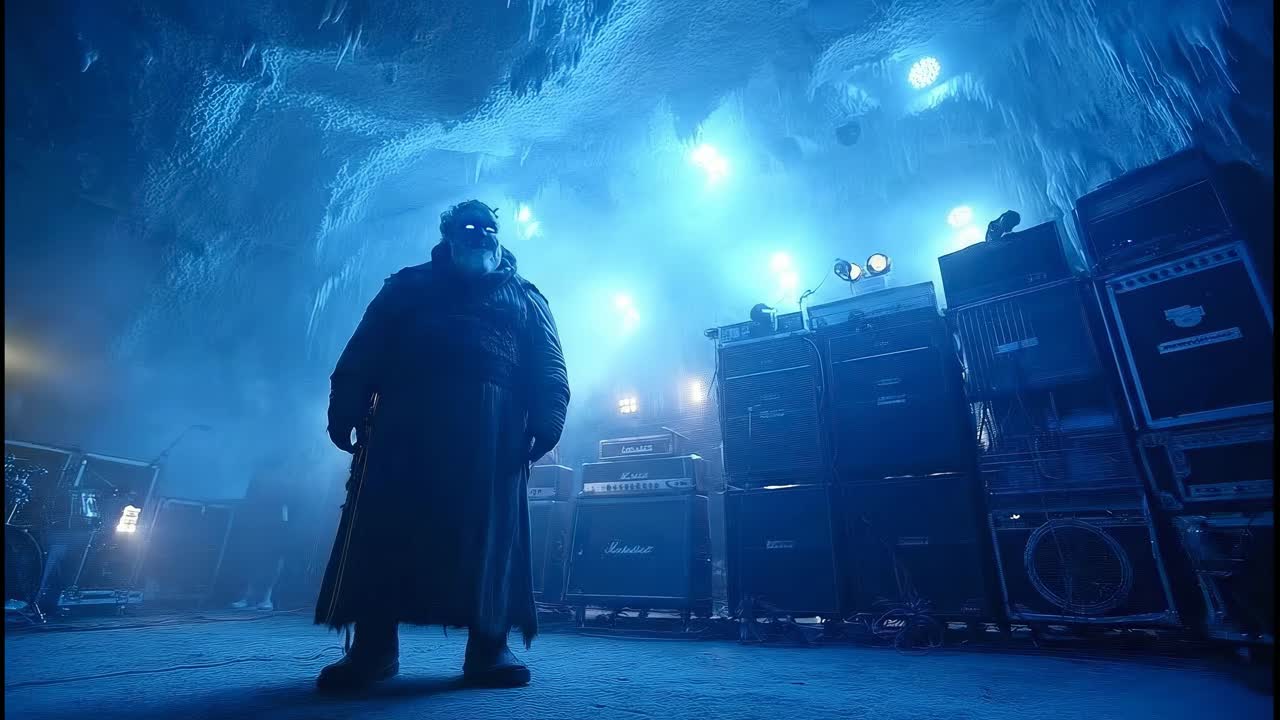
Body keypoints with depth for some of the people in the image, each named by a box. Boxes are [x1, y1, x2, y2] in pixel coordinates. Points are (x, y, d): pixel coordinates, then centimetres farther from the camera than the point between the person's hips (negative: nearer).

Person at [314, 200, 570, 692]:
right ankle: (372, 648, 4)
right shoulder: (408, 286, 26)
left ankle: (487, 648, 0)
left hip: (491, 426, -1)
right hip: (405, 418, 2)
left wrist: (544, 423, -8)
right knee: (384, 524, -4)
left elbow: (548, 372, 9)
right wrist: (345, 410, -1)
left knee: (488, 529, -6)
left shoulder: (524, 297, 23)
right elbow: (362, 353, 15)